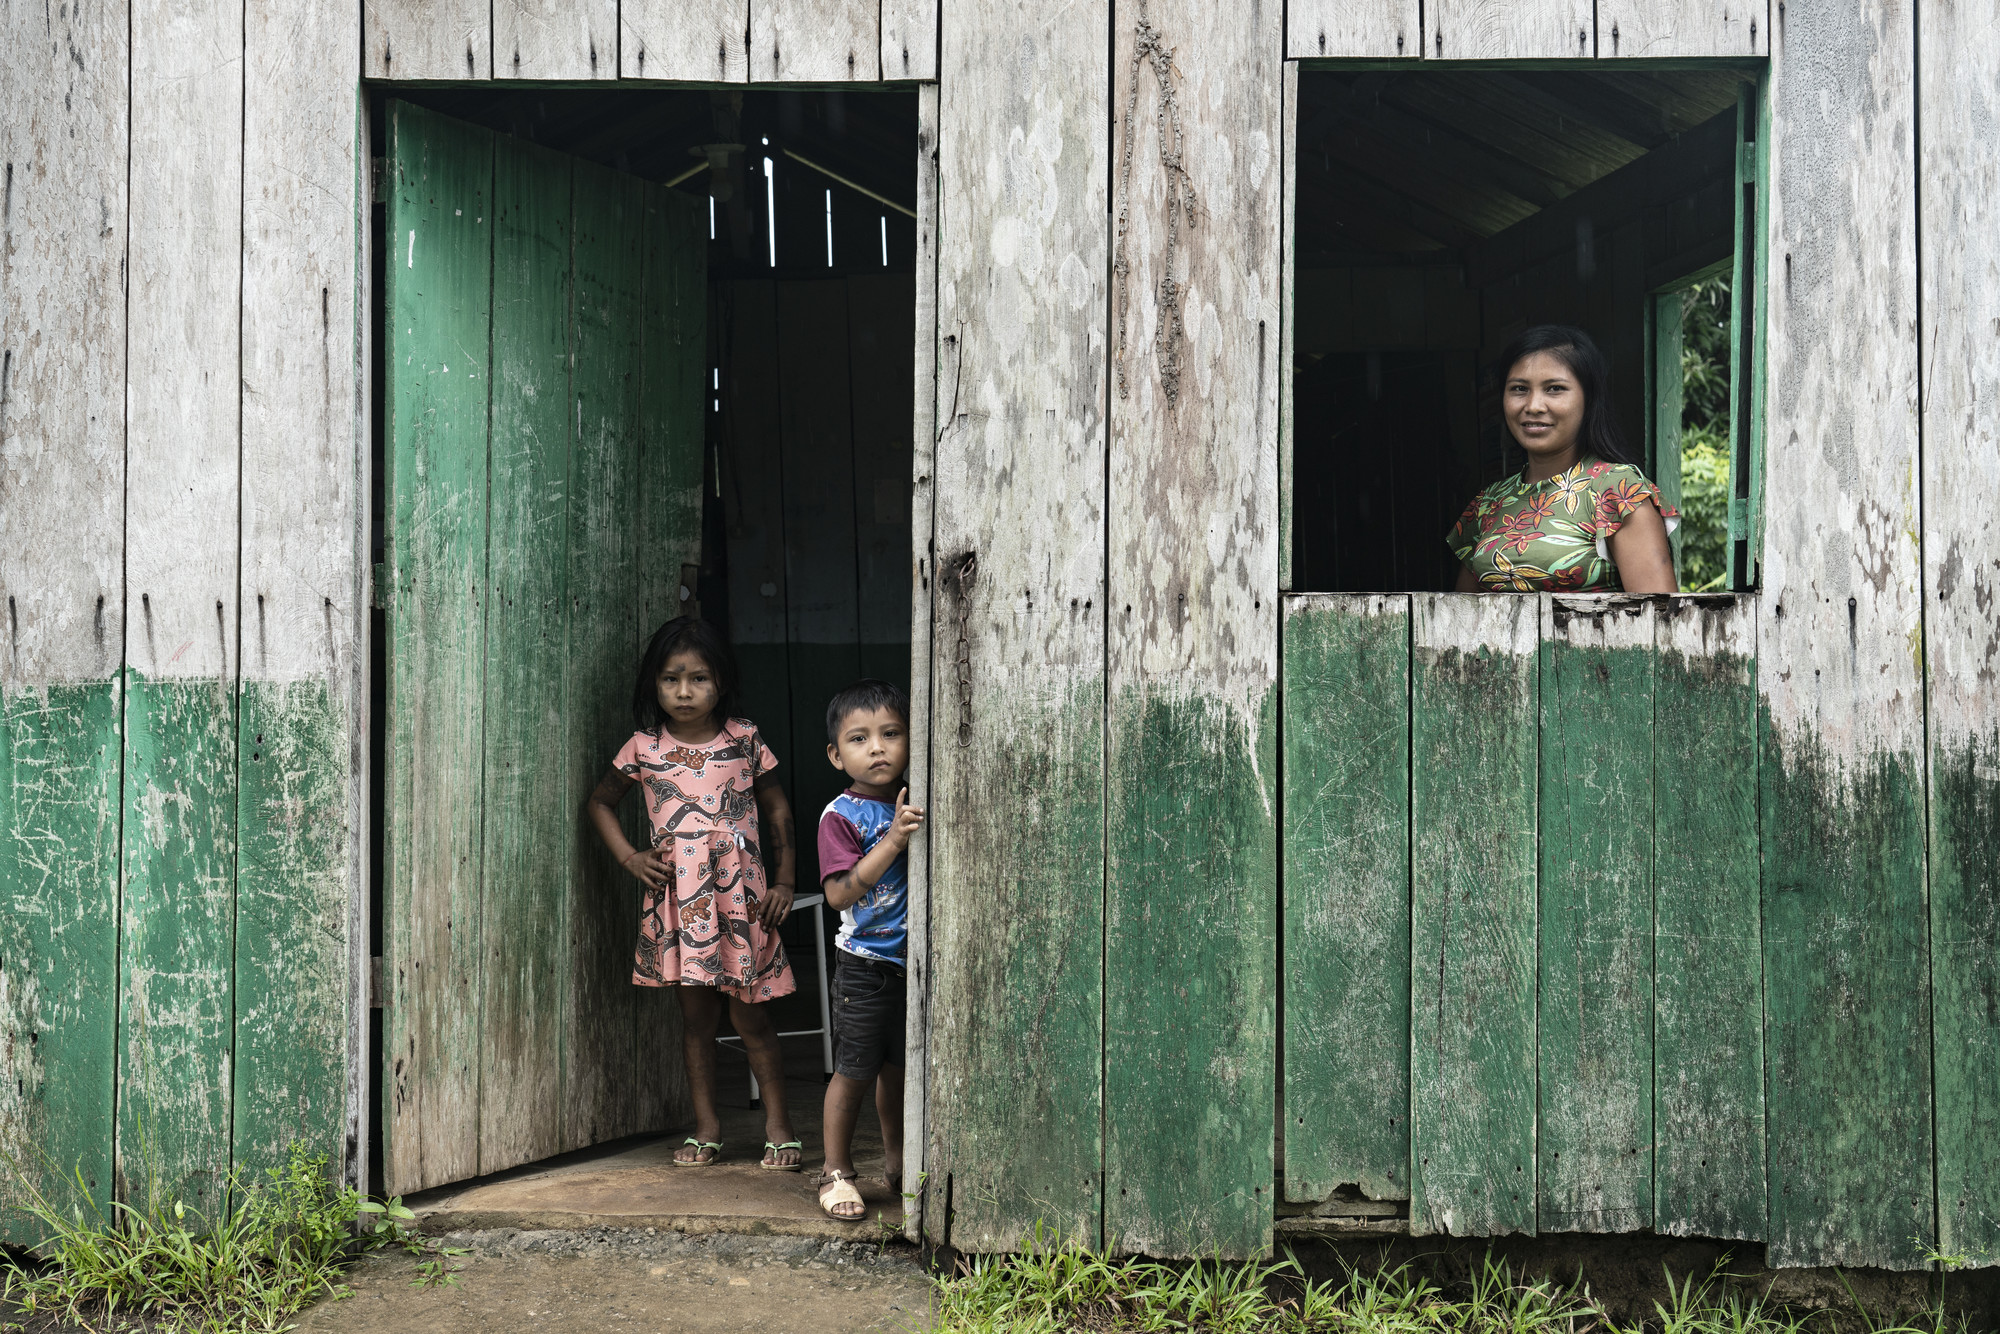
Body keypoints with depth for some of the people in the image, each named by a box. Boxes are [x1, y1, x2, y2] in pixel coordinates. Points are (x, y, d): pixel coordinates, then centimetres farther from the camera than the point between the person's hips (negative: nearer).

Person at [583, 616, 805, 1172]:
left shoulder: (744, 740, 1)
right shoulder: (644, 749, 3)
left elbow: (778, 809, 9)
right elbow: (600, 802, 16)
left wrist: (785, 881, 4)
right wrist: (629, 857, 3)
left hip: (739, 894, -1)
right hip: (677, 898, 1)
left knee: (749, 1016, 1)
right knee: (696, 1015, 8)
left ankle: (779, 1124, 13)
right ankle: (706, 1126, 17)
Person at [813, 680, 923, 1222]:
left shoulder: (919, 805, 5)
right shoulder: (841, 816, -13)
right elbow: (840, 893, -23)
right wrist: (893, 840, -29)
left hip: (916, 959, 5)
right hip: (866, 965, -5)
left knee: (898, 1066, 16)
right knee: (855, 1070, -1)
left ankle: (896, 1162, 31)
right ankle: (836, 1172, 13)